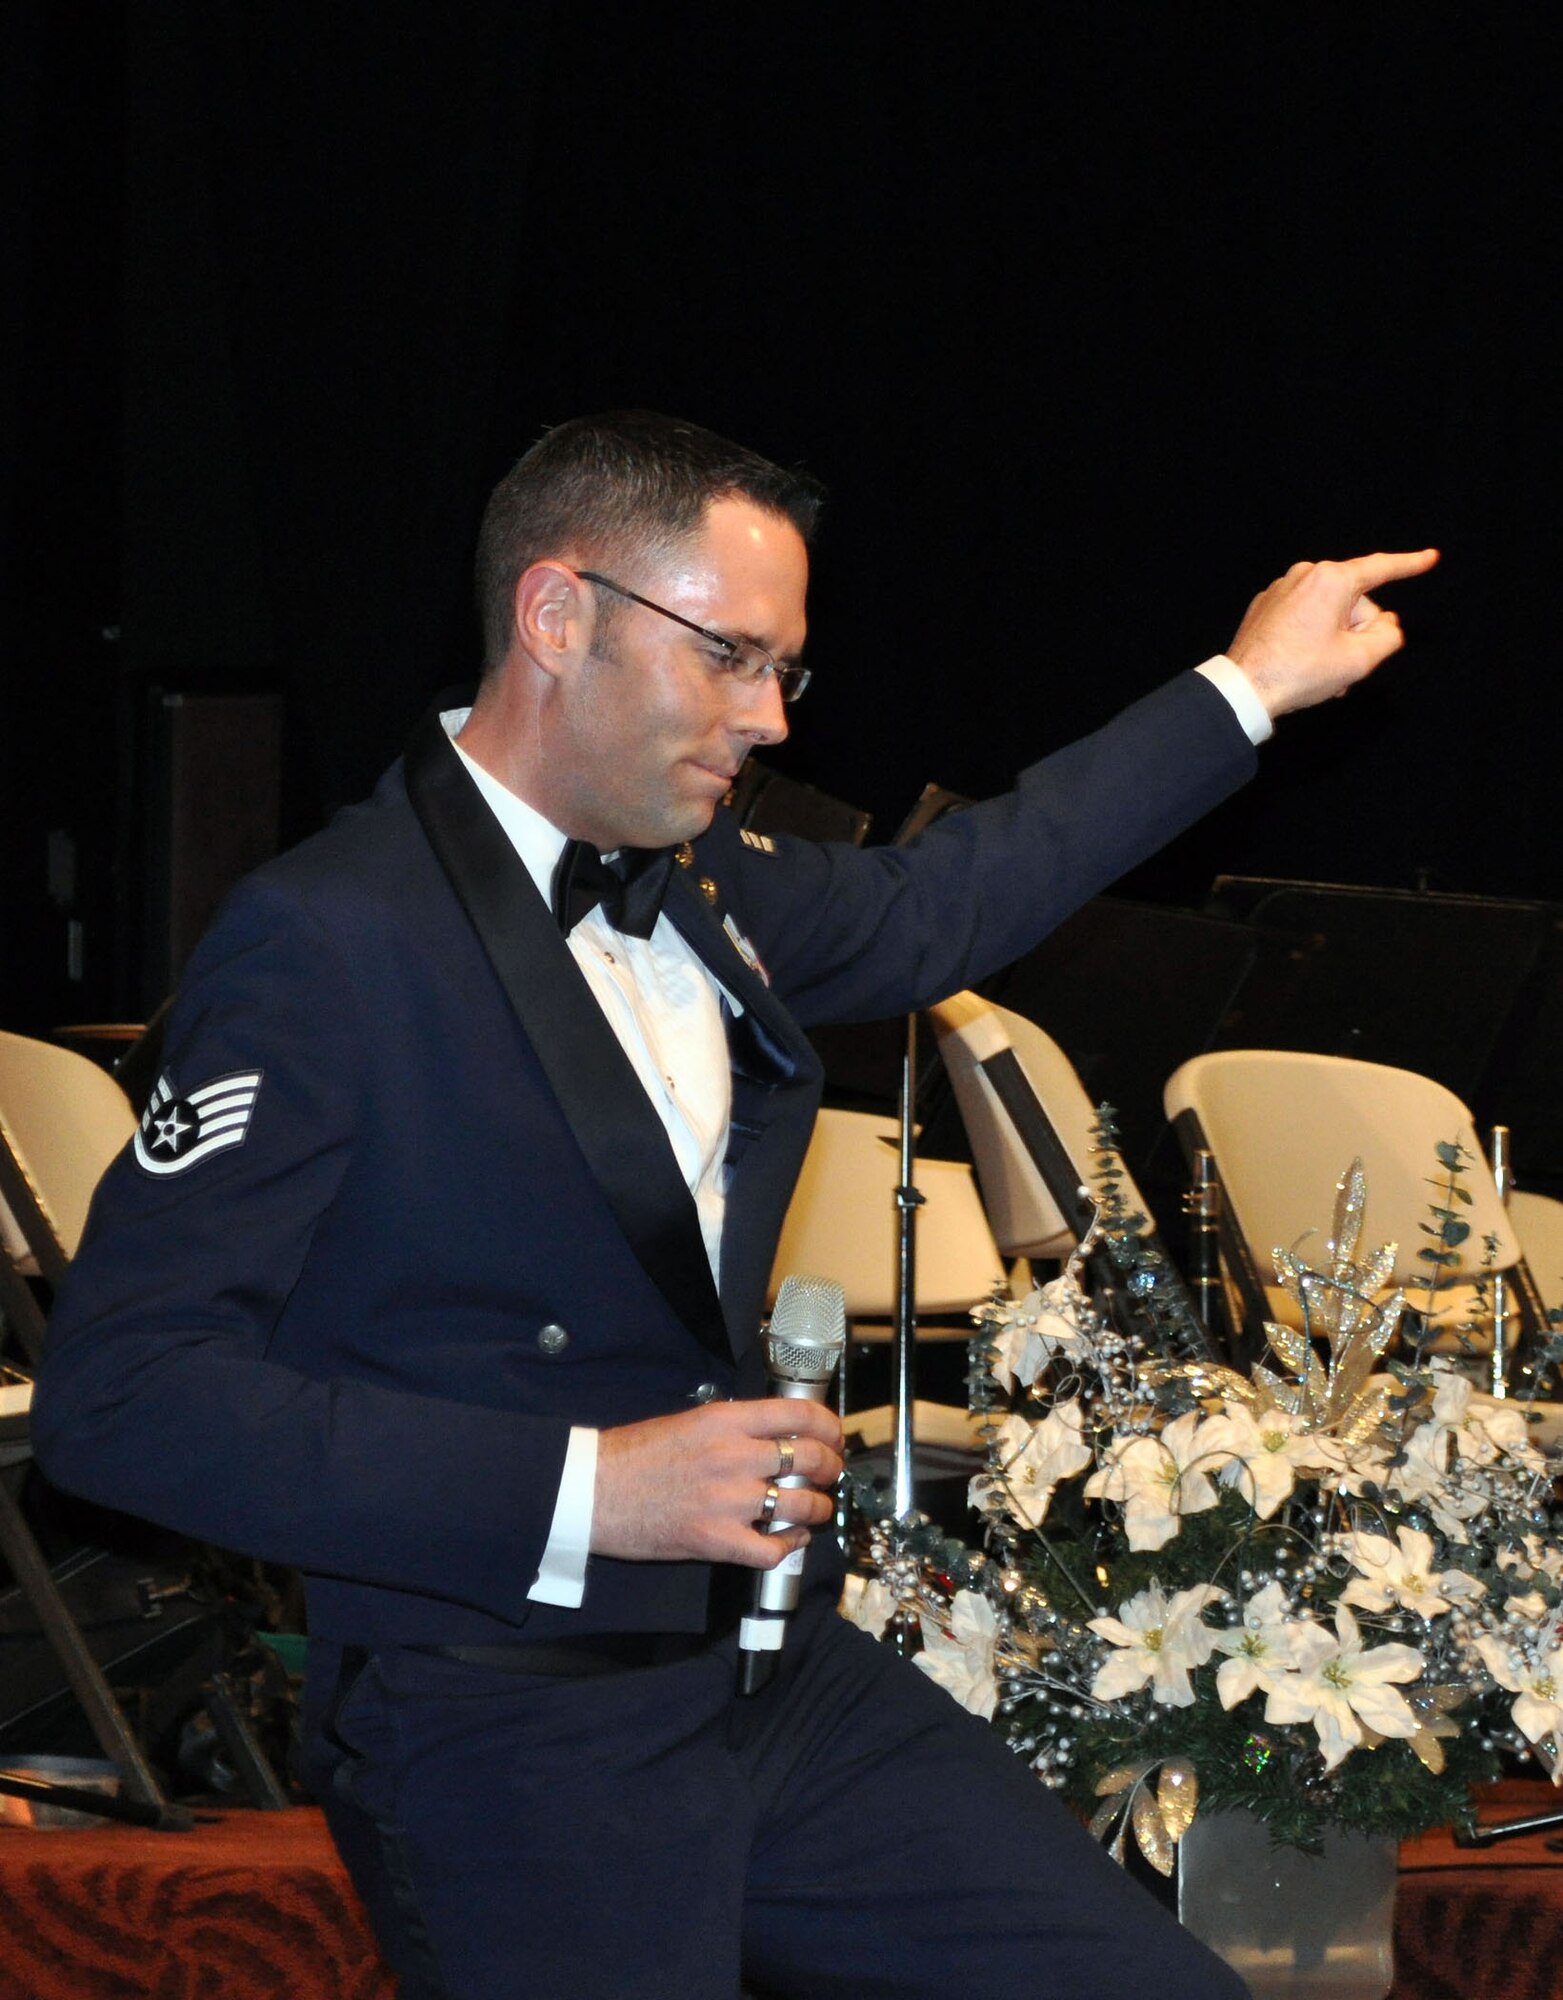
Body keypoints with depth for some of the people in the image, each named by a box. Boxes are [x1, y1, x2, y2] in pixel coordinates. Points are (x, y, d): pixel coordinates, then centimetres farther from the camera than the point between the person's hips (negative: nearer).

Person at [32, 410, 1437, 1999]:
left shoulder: (708, 886, 9)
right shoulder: (328, 942, -16)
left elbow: (938, 902, 31)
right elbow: (117, 1393, -21)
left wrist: (1247, 686, 33)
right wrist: (580, 1492, -24)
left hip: (784, 1684, 8)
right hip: (509, 1748, -7)